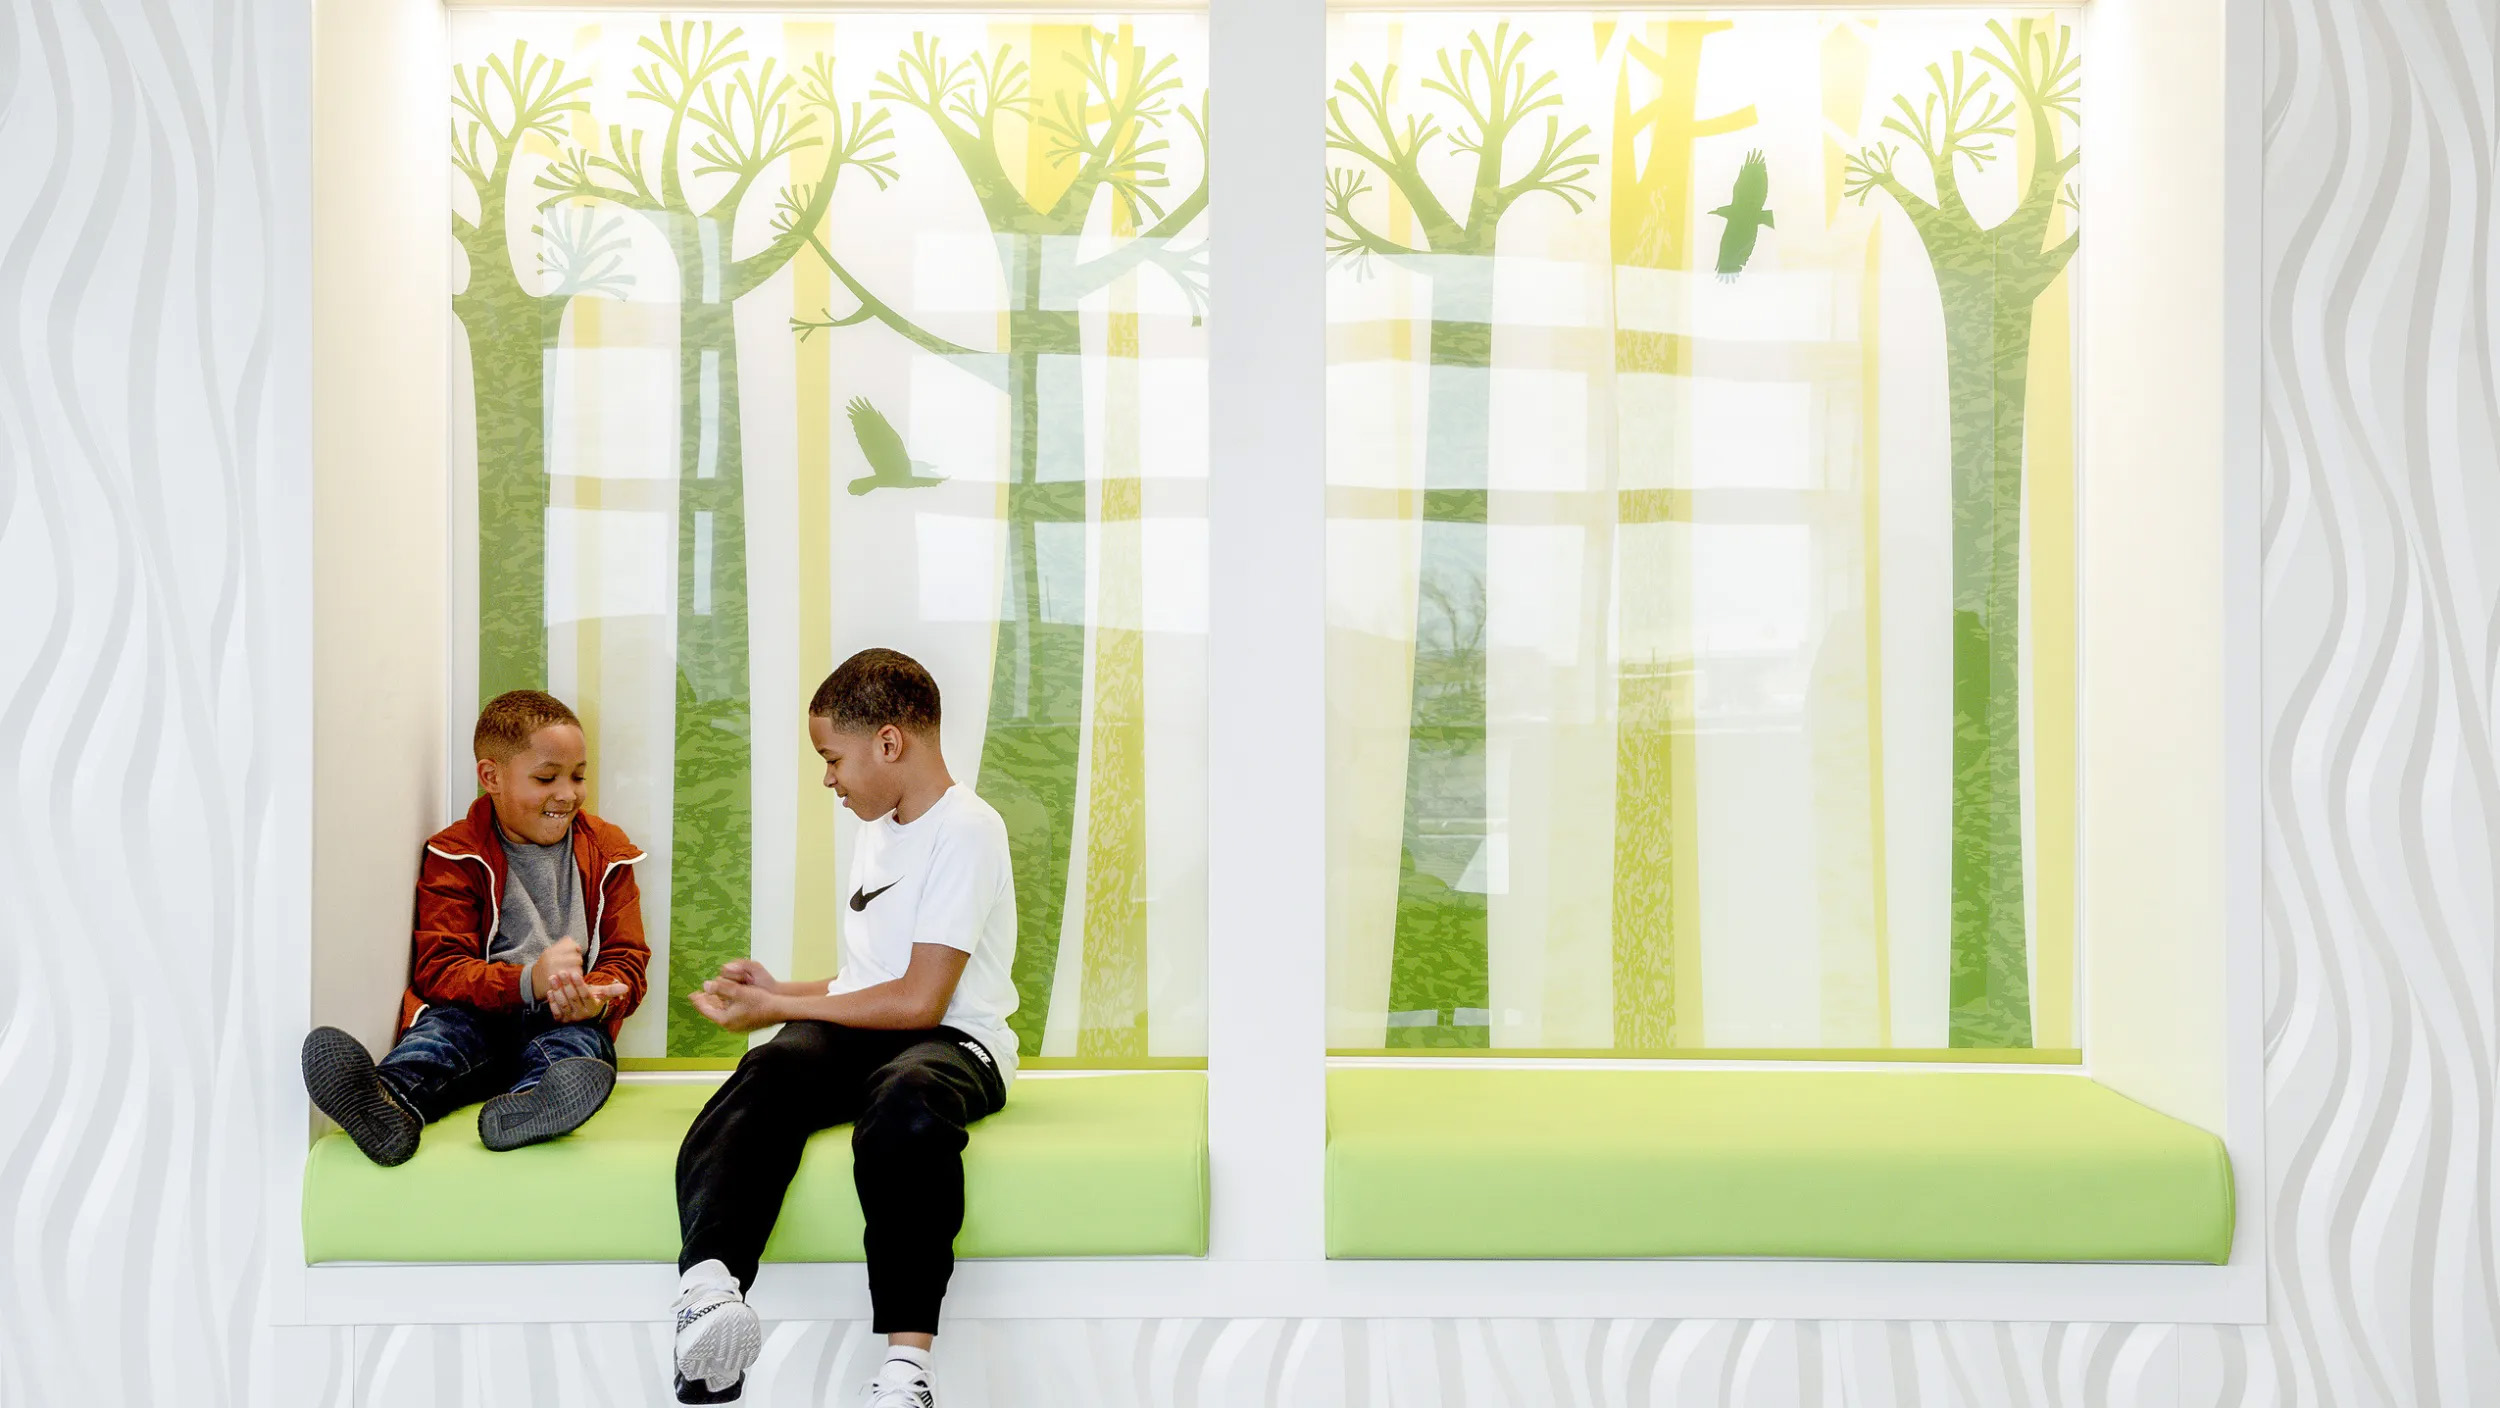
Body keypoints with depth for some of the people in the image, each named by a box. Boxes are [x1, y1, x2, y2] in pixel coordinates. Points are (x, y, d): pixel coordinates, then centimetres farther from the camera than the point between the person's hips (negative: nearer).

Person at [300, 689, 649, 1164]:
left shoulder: (607, 853, 13)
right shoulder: (455, 857, 7)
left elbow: (627, 959, 10)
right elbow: (440, 969, -4)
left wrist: (596, 998, -17)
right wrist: (529, 982, -25)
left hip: (565, 1022, 0)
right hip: (481, 1018, 0)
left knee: (583, 1038, -32)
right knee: (446, 1023, -31)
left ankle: (523, 1107, -66)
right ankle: (390, 1104, -64)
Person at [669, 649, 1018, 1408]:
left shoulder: (964, 830, -5)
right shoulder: (876, 832, 25)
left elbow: (918, 1000, -12)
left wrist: (780, 1007, -4)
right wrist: (780, 991, 16)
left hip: (953, 1041, -6)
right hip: (860, 1034, 7)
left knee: (905, 1103, -40)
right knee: (769, 1072, -28)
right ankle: (710, 1284, -52)